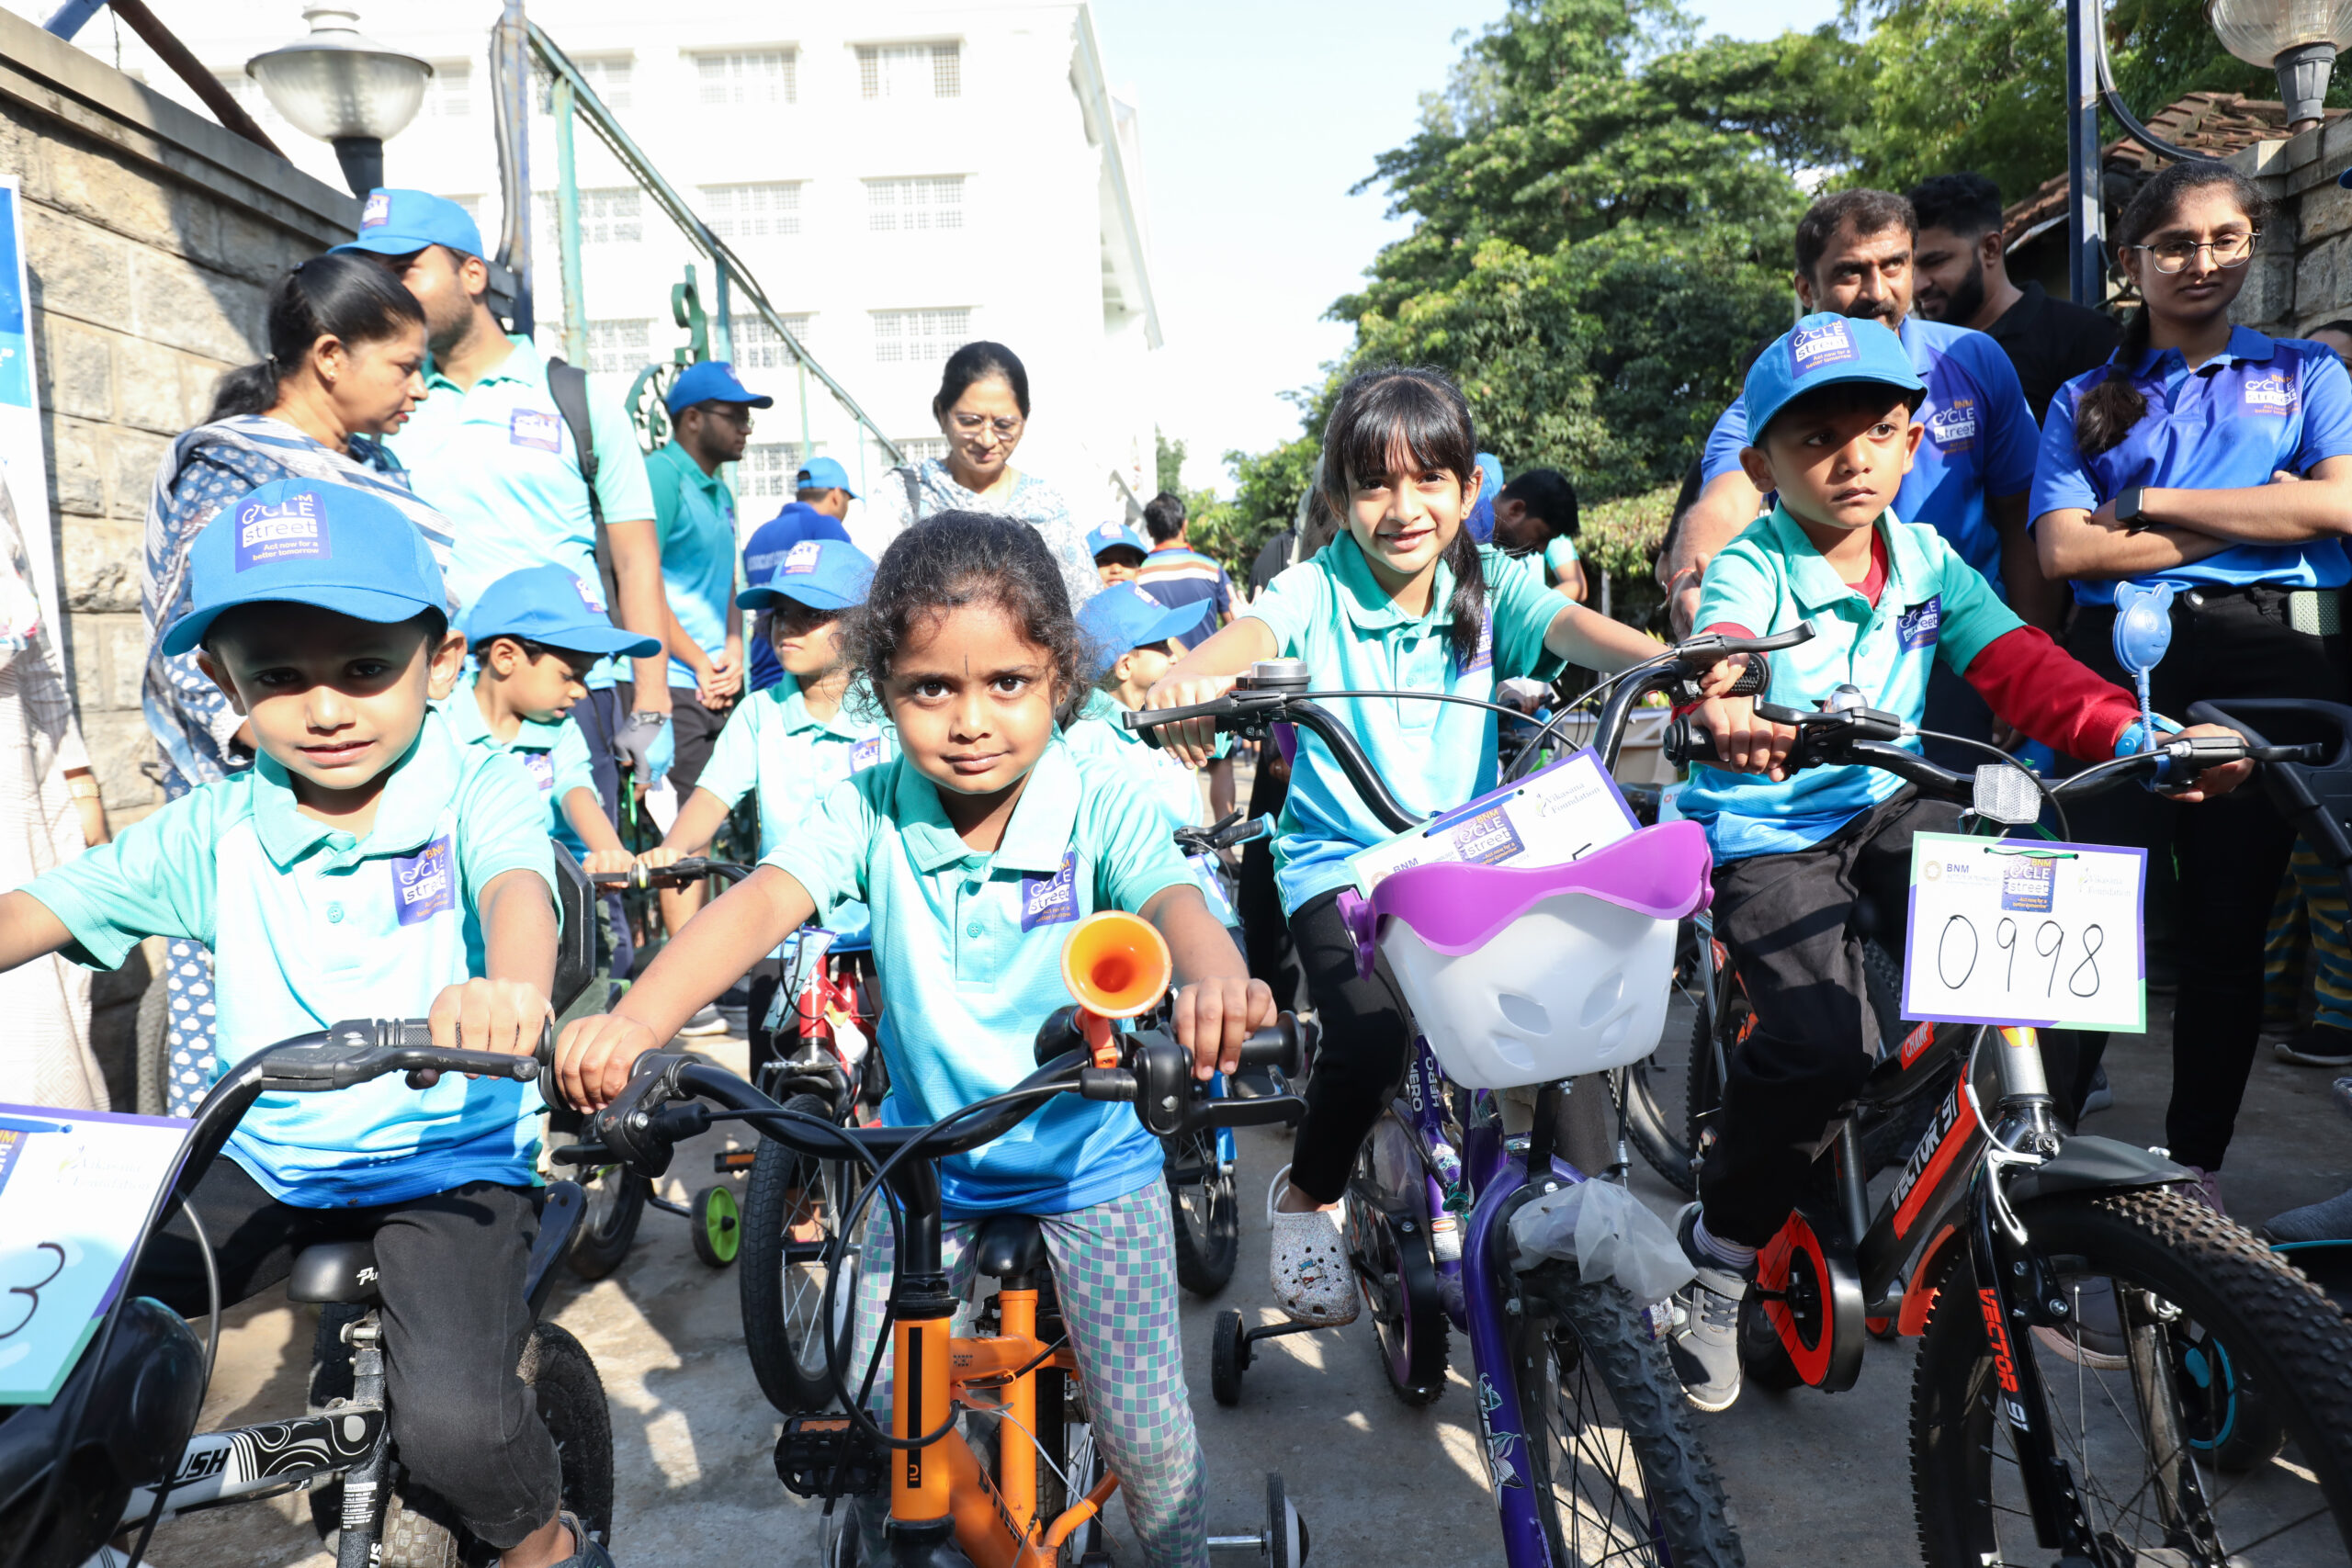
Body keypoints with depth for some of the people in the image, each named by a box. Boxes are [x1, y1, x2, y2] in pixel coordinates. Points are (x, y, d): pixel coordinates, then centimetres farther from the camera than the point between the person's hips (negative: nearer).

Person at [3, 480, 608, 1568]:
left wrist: (511, 985, -56)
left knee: (455, 1427, -23)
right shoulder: (215, 830, 0)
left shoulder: (479, 791, -12)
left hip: (451, 1163, -4)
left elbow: (517, 884, -32)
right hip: (265, 1164, 5)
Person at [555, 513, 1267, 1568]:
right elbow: (763, 901, -28)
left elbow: (1170, 898, -36)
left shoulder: (1098, 802, -18)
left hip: (1092, 1156, -2)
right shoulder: (871, 809, -14)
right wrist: (634, 1022, -46)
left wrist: (1211, 975, -61)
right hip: (927, 1161, 2)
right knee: (873, 1420, 8)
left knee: (1146, 1431, 2)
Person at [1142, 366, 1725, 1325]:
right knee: (1372, 1032, -25)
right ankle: (1305, 1200, 7)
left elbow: (1574, 628, -17)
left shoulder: (1491, 590, 2)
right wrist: (1194, 673, -51)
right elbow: (1252, 633, -26)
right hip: (1338, 860, -3)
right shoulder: (1318, 591, -5)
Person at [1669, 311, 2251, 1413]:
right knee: (1820, 1045, -22)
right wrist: (1725, 713, -59)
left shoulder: (1926, 561, 4)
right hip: (1762, 826, -5)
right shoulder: (1750, 569, -13)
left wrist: (2135, 735, -22)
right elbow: (1718, 648, -35)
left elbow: (2018, 666, -5)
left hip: (1887, 805, 6)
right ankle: (1719, 1253, 0)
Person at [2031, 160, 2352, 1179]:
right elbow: (2066, 550, -1)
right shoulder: (2085, 401, 15)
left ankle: (2195, 1161, 13)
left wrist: (2153, 502, -3)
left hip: (2270, 655, 1)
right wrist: (2253, 515, -3)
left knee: (2233, 915, 2)